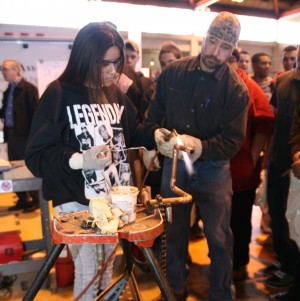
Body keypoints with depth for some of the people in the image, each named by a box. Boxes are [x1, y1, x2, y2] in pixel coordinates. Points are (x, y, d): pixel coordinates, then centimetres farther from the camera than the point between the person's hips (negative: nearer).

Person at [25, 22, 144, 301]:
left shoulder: (116, 95, 6)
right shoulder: (58, 94, -12)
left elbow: (132, 139, 13)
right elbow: (36, 156, -16)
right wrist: (78, 160, -30)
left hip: (113, 197, 5)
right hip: (77, 201, -5)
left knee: (107, 265, 20)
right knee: (87, 271, 6)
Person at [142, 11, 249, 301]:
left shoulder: (236, 89, -10)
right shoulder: (173, 73, -3)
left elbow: (233, 141, -14)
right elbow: (153, 116, 3)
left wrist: (200, 146, -30)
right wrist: (156, 134, -19)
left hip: (213, 170, -2)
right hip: (173, 164, 3)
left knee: (219, 240, 7)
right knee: (174, 234, 18)